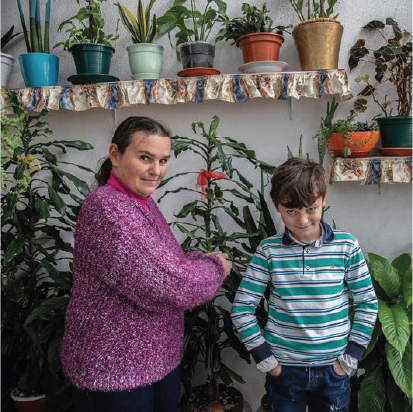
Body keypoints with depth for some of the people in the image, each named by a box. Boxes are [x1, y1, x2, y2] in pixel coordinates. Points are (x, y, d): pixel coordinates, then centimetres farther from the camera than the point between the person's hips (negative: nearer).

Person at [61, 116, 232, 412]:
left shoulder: (143, 201, 6)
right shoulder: (106, 208, -23)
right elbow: (164, 287, -29)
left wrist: (202, 260, -3)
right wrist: (214, 267, -11)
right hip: (114, 372, -8)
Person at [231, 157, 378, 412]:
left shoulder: (346, 246, -8)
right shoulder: (269, 251, -9)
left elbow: (368, 304, 0)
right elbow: (242, 308, -5)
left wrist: (352, 356, -4)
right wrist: (264, 357, -7)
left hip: (333, 368, 1)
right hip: (283, 368, 0)